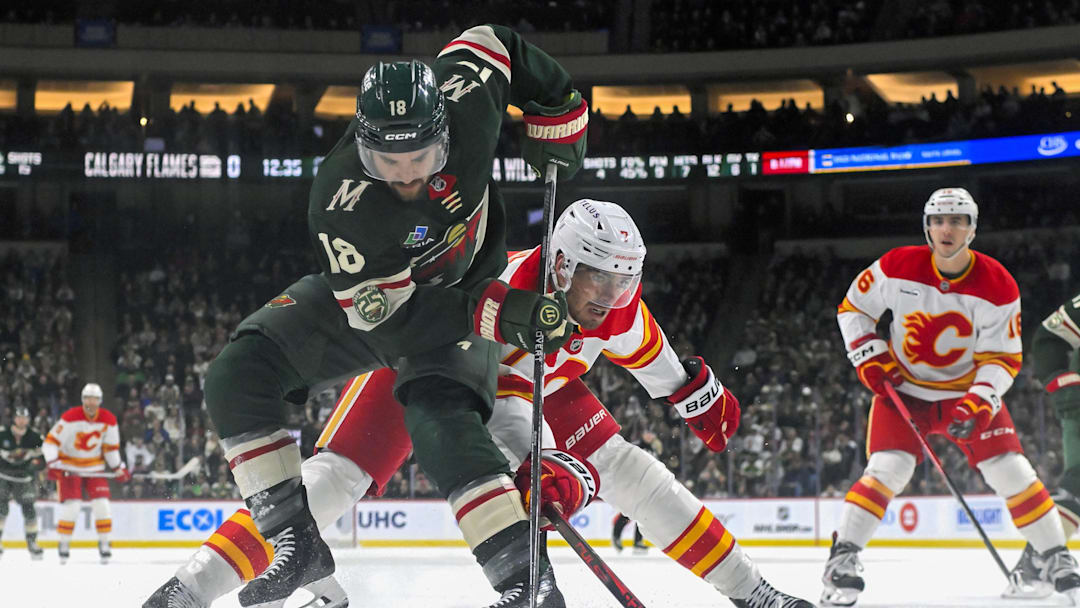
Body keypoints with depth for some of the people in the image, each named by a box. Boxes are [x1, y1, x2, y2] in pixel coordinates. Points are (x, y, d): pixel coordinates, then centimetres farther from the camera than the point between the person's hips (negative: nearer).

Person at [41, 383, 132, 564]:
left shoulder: (109, 420, -7)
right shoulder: (70, 418, -21)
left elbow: (111, 447, 6)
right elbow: (50, 442, -21)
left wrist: (119, 468, 1)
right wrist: (53, 464, -31)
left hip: (95, 466, 3)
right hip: (70, 466, -3)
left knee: (102, 504, -7)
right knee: (70, 506, -11)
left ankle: (104, 543, 6)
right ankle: (64, 545, 4)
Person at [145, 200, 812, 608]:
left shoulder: (618, 306, -20)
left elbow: (648, 352, 5)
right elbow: (497, 399, -50)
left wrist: (702, 394, 19)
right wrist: (537, 463, -67)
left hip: (537, 376, 6)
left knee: (629, 471, -4)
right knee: (338, 474, -25)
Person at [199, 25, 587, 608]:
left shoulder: (464, 99, -30)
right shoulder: (340, 203, -36)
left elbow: (495, 42, -6)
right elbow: (387, 318, -32)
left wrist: (557, 116, -2)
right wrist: (499, 312, -41)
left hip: (463, 298, -1)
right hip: (362, 294, 1)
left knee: (442, 423, -28)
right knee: (238, 373, -16)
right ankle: (296, 540, -10)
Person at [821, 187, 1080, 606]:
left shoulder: (997, 286, -17)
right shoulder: (898, 267, -15)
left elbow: (1002, 358, -13)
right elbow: (852, 307, 0)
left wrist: (980, 401, -29)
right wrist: (870, 357, -11)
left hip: (968, 390, 1)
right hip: (903, 388, -1)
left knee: (1011, 471, -8)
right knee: (888, 468, -20)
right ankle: (842, 559, -14)